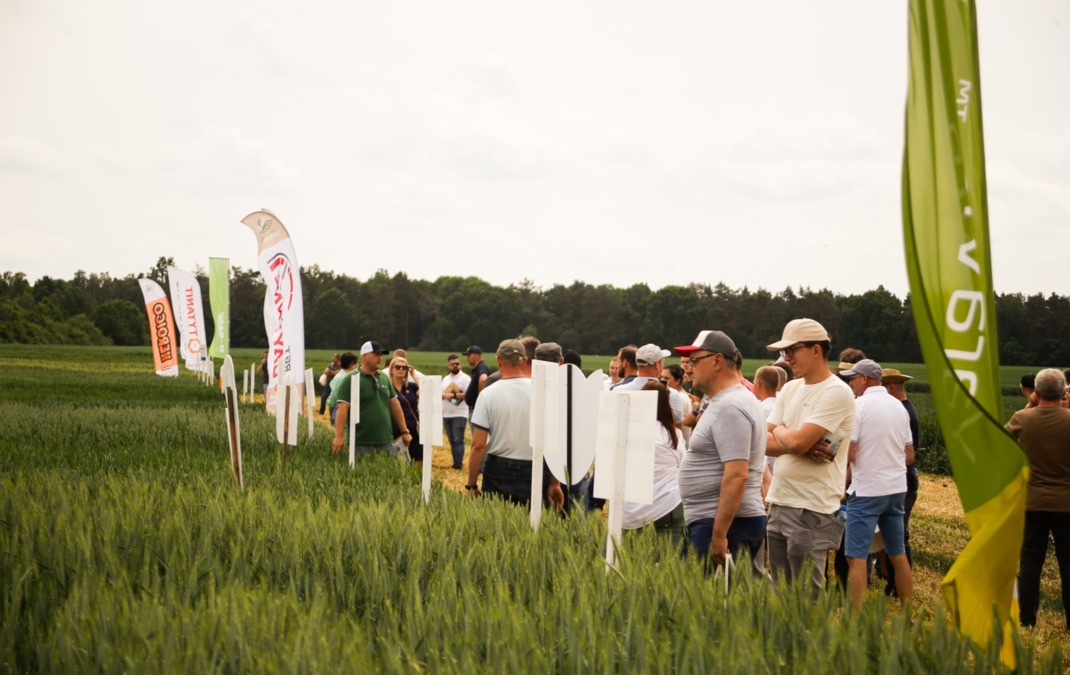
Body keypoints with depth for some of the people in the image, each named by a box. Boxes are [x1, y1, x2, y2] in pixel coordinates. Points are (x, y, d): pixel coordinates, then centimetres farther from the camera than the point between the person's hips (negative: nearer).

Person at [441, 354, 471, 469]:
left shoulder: (465, 378, -6)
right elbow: (441, 392, 19)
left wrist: (454, 395, -19)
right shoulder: (445, 379, 17)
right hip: (446, 415, 7)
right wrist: (443, 395, -5)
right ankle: (455, 462, 15)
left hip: (459, 415, -7)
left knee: (458, 440, -9)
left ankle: (458, 463, -10)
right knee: (452, 441, 10)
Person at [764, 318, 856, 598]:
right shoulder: (789, 389, 13)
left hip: (812, 511, -8)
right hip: (779, 502, 8)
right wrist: (804, 447, -11)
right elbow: (764, 443, 6)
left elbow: (797, 441, -20)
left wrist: (778, 431, 1)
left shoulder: (837, 392, -12)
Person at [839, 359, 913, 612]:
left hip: (867, 490, -7)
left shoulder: (859, 405, -11)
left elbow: (848, 454, -16)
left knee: (856, 557, -6)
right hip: (897, 488, 7)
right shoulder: (899, 406, 10)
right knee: (898, 554, 15)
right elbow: (910, 456, 13)